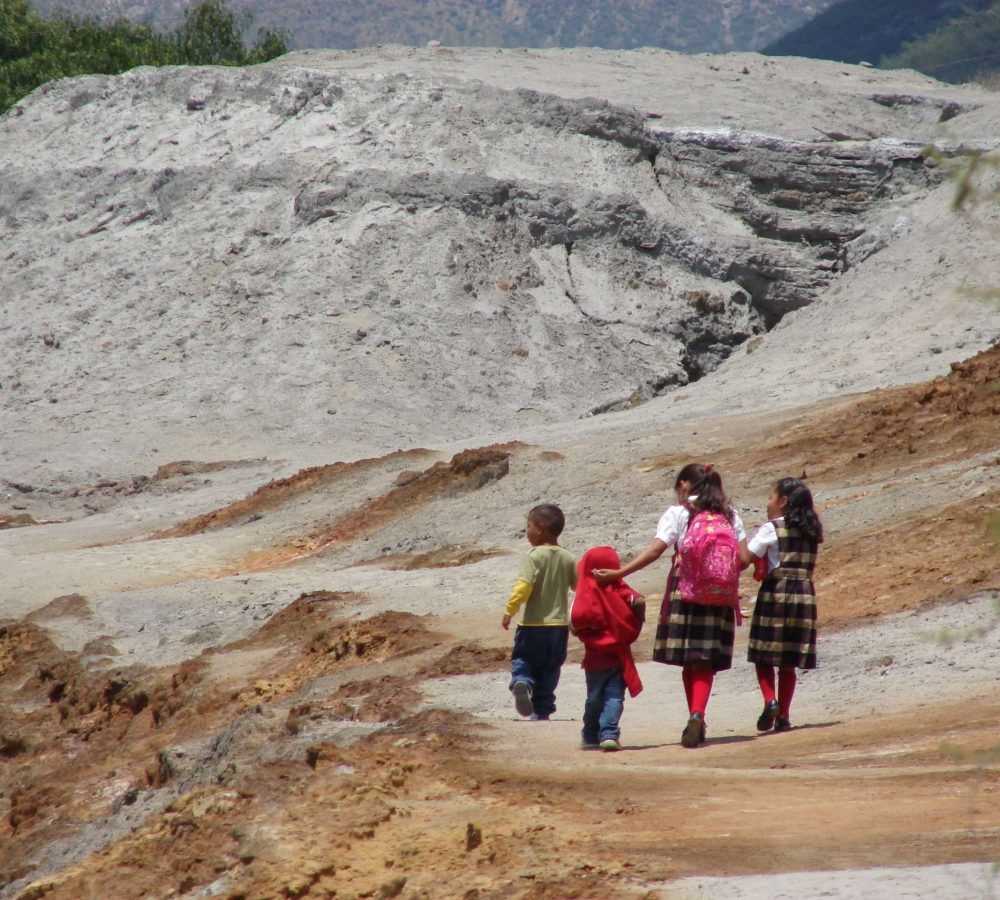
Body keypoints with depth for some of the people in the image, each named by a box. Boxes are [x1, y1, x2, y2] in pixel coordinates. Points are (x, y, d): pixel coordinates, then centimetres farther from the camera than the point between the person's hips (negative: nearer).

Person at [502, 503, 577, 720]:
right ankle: (542, 712, 15)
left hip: (533, 624, -5)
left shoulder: (535, 556, -12)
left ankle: (521, 683, -26)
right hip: (559, 625, 5)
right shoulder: (568, 558, 4)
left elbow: (524, 587, -21)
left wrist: (509, 611, -14)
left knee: (522, 661, 6)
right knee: (549, 671, 14)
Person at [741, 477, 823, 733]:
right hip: (805, 594, 5)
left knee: (764, 656, 5)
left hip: (775, 593, -5)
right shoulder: (811, 532, 10)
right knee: (788, 662, 10)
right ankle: (783, 716, 8)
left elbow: (745, 558, -13)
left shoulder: (771, 529, -7)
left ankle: (770, 700, -16)